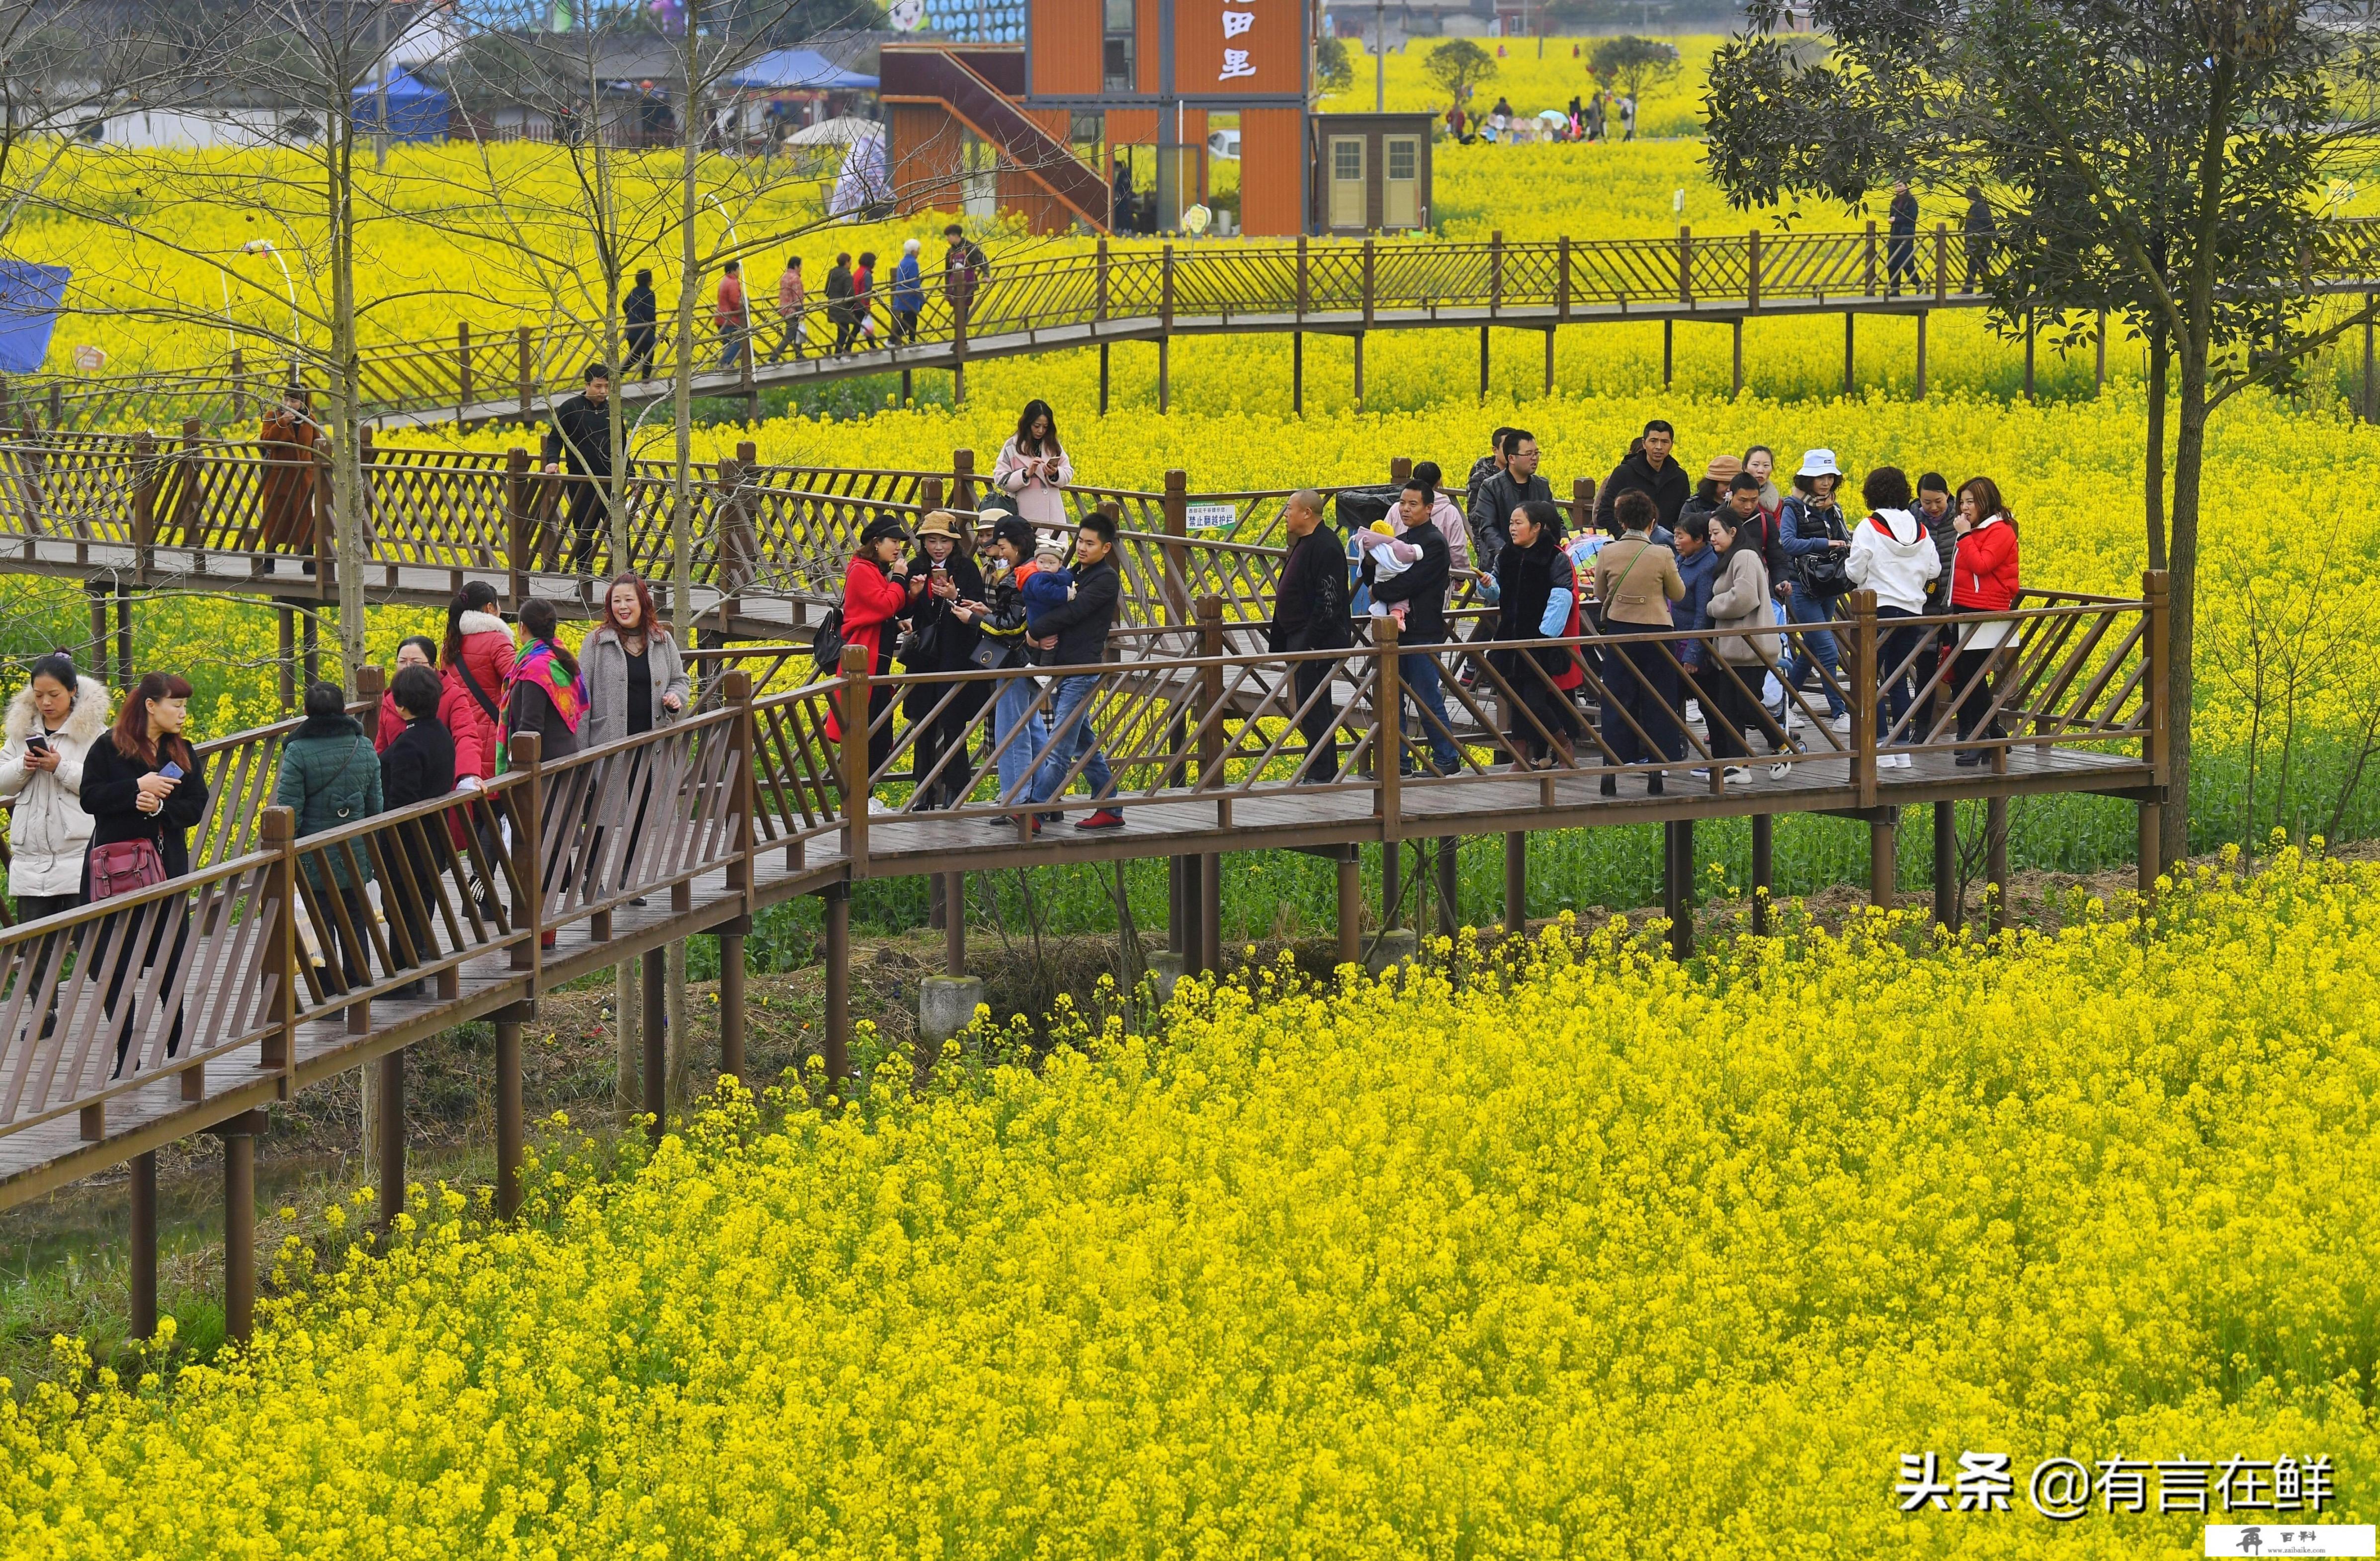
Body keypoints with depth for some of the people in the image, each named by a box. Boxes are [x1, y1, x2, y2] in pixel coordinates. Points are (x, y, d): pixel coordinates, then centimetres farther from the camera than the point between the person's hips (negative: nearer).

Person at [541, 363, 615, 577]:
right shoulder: (571, 409, -2)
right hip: (581, 482, -2)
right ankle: (583, 572, 13)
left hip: (609, 481, 2)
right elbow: (555, 438, -1)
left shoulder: (612, 411, 10)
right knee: (584, 531, 4)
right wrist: (553, 461, -19)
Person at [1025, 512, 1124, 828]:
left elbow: (1073, 612, -18)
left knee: (1058, 748, -12)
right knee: (1086, 746, 13)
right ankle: (1110, 811, 18)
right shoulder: (1075, 574, 18)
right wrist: (1042, 636, -5)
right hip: (1061, 669, 9)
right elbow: (1050, 608, 17)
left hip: (1082, 670, -9)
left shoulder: (1107, 580, -7)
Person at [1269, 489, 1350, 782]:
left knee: (1312, 709, -8)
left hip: (1317, 641, -11)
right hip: (1300, 639, 11)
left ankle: (1321, 774, -4)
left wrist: (1309, 642, -25)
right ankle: (1322, 771, 19)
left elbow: (1329, 601, -22)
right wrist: (1279, 640, 20)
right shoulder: (1303, 544, 16)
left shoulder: (1326, 547, -17)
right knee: (1306, 708, 13)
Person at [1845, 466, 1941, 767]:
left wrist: (1848, 559, 10)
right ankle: (1903, 748, 10)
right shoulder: (1920, 529, 3)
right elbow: (1934, 570, 6)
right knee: (1899, 681, 12)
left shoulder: (1869, 528, -11)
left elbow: (1856, 573, -11)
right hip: (1912, 610, 5)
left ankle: (1881, 744, -6)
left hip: (1880, 608, -5)